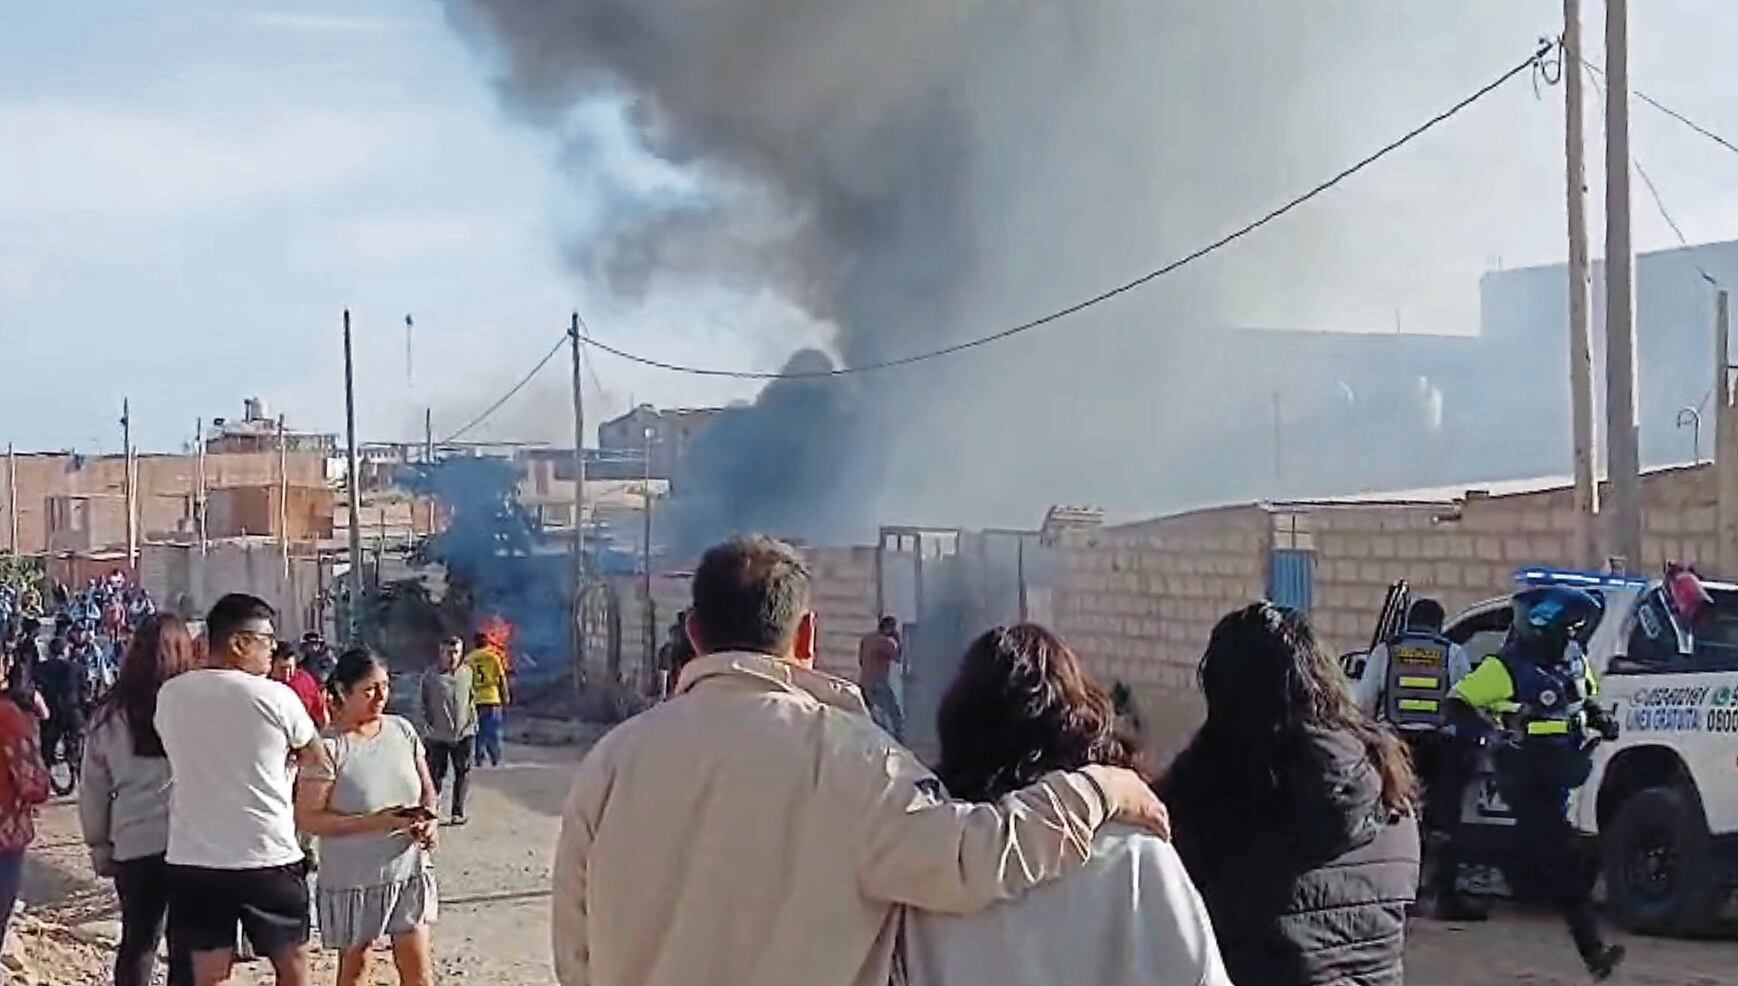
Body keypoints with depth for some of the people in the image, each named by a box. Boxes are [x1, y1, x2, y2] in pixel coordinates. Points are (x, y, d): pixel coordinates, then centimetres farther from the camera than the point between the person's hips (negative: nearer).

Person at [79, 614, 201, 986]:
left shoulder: (111, 713, 3)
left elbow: (93, 787, 10)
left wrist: (98, 844, 20)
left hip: (134, 843, 3)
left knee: (137, 940, 18)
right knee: (188, 946, 7)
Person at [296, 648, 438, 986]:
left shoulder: (402, 730, 0)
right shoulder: (328, 746, -16)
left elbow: (427, 788, 13)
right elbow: (308, 818, -20)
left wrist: (429, 819, -9)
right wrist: (375, 822, -25)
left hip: (408, 871, 4)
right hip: (353, 879, -4)